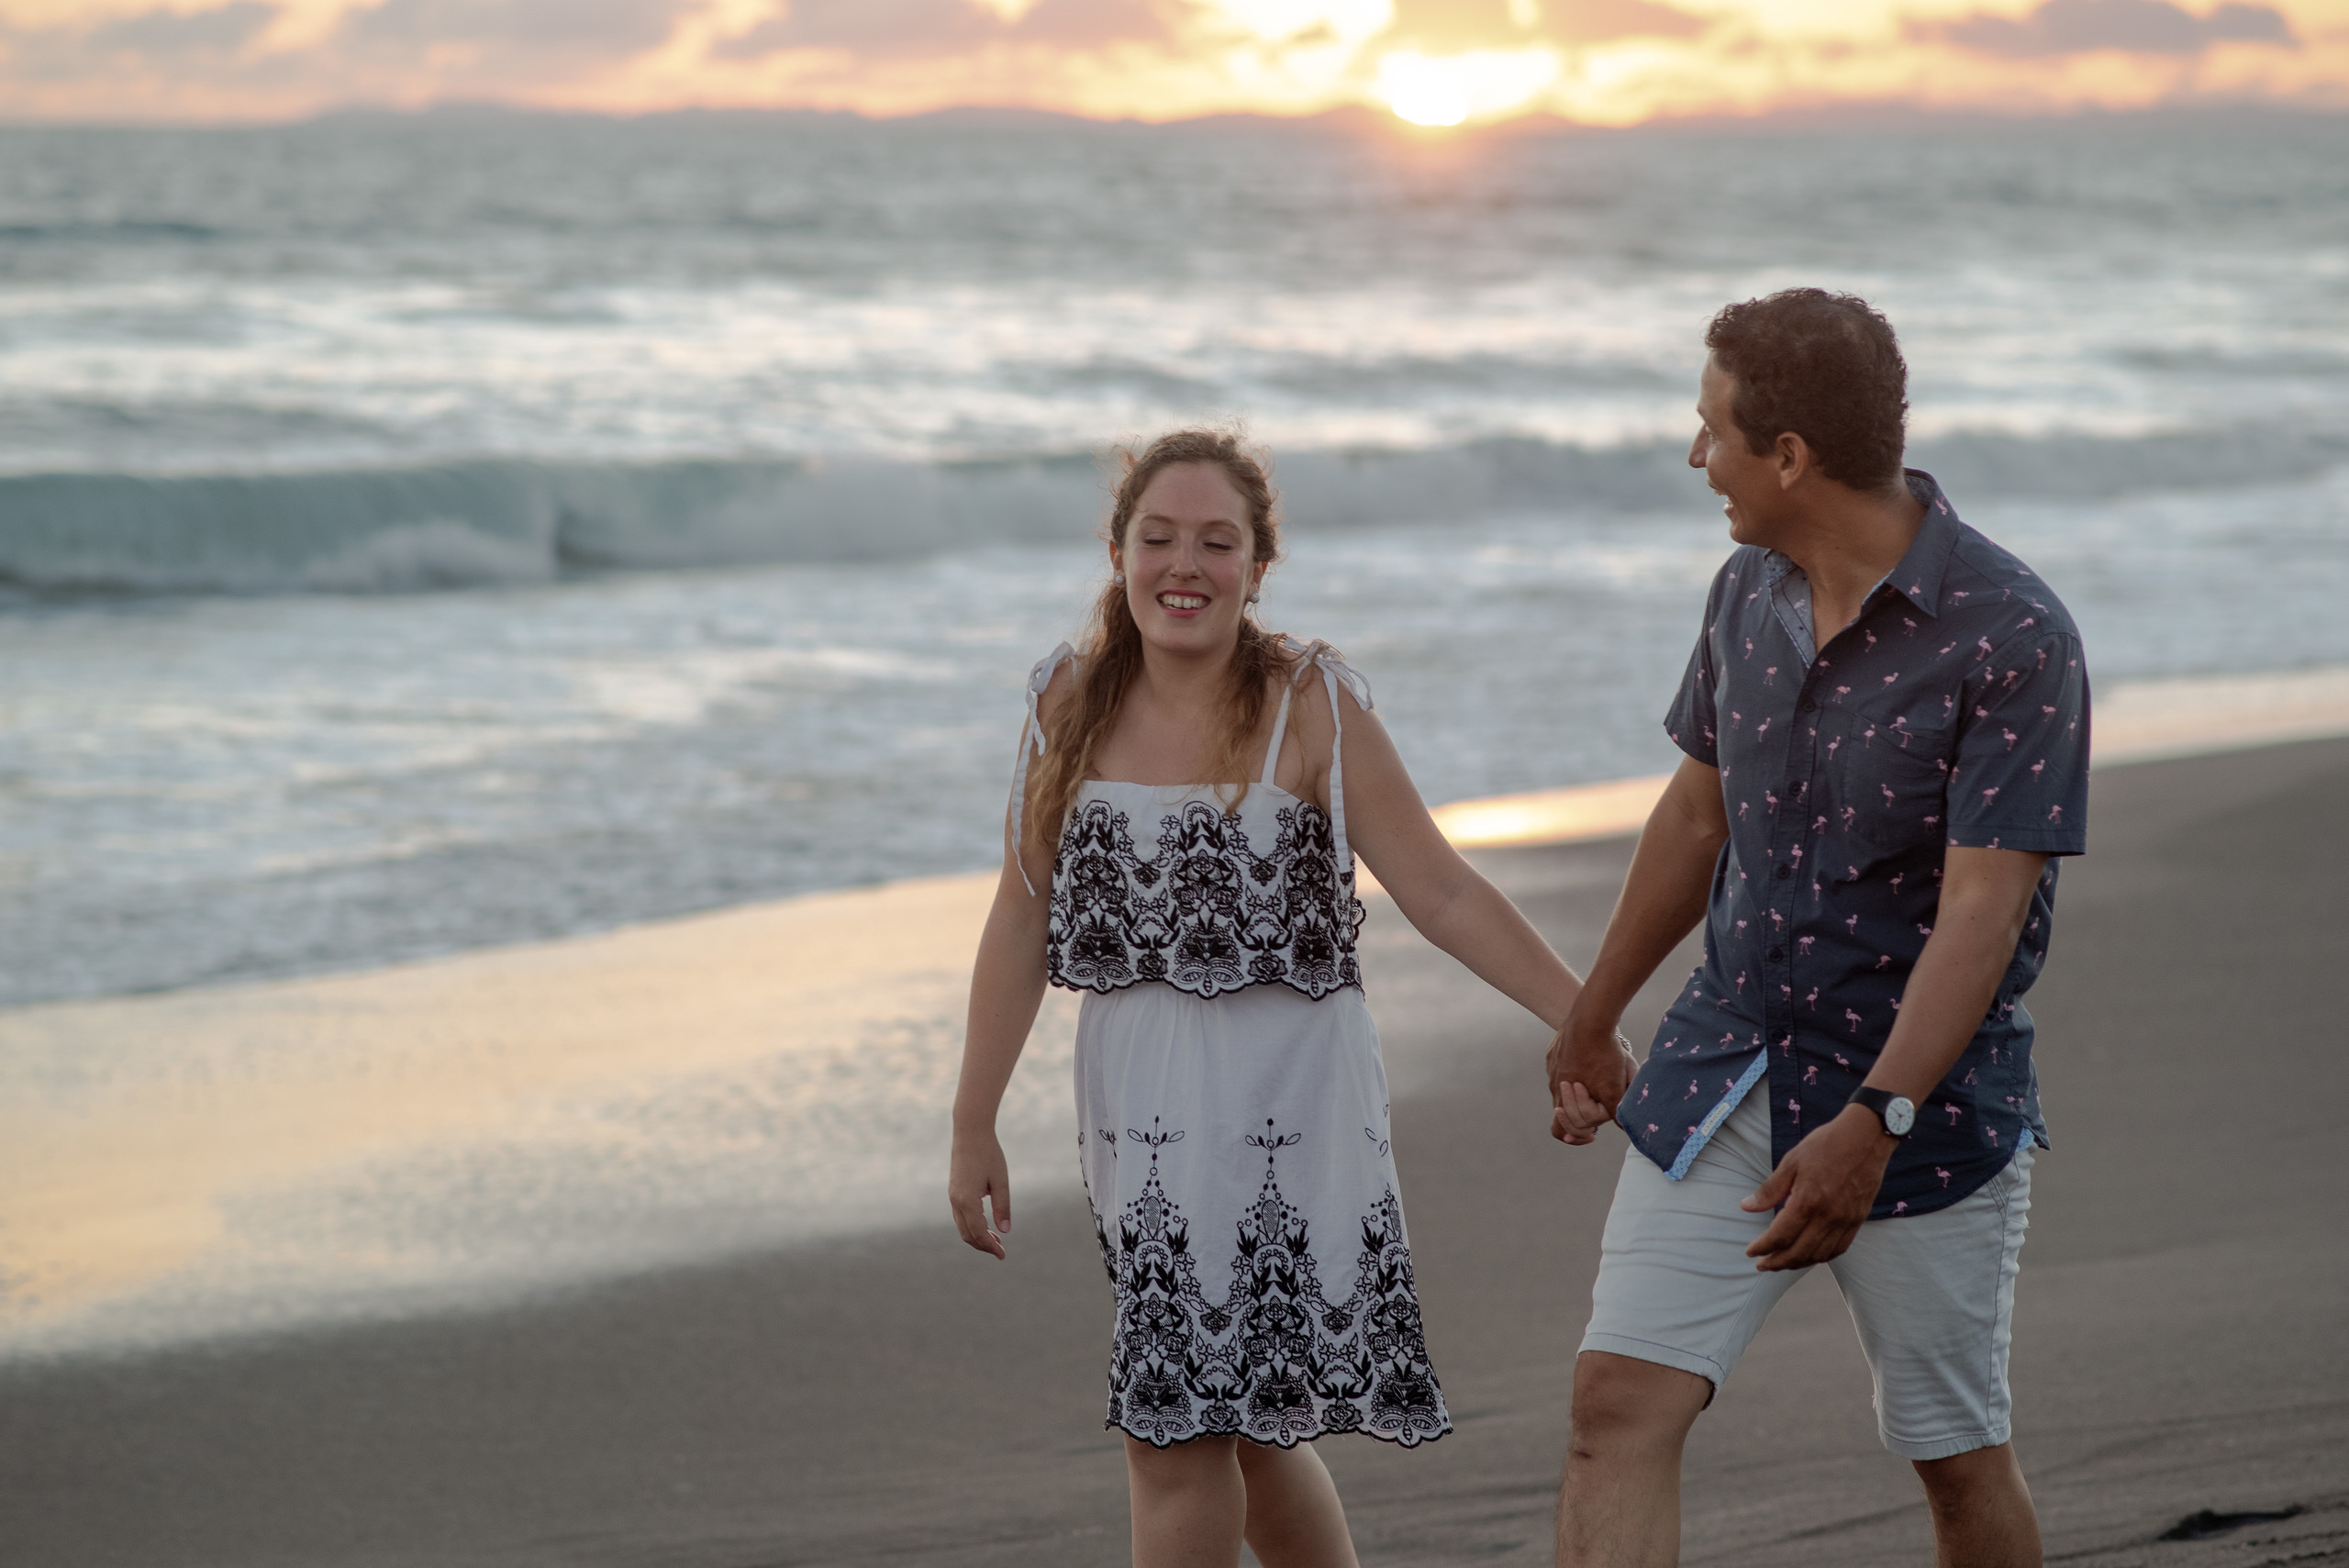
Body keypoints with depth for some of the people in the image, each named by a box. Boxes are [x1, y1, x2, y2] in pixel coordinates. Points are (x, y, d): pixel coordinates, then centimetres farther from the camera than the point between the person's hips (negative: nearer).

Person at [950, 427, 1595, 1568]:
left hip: (1282, 1093, -4)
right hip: (1136, 1099, 4)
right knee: (1249, 1426, 13)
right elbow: (1022, 921, 8)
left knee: (1179, 1439, -9)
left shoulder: (1310, 709, -7)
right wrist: (974, 1124, 8)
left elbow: (1441, 893, -7)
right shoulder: (1072, 704, 4)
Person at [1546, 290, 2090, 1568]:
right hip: (1722, 1073, 5)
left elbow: (1980, 913, -22)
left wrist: (1873, 1127, -31)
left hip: (1923, 1099, -5)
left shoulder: (2012, 638, -17)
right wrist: (1590, 1022, 27)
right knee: (1619, 1401, -10)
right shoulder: (1749, 592, 4)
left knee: (1956, 1459, 8)